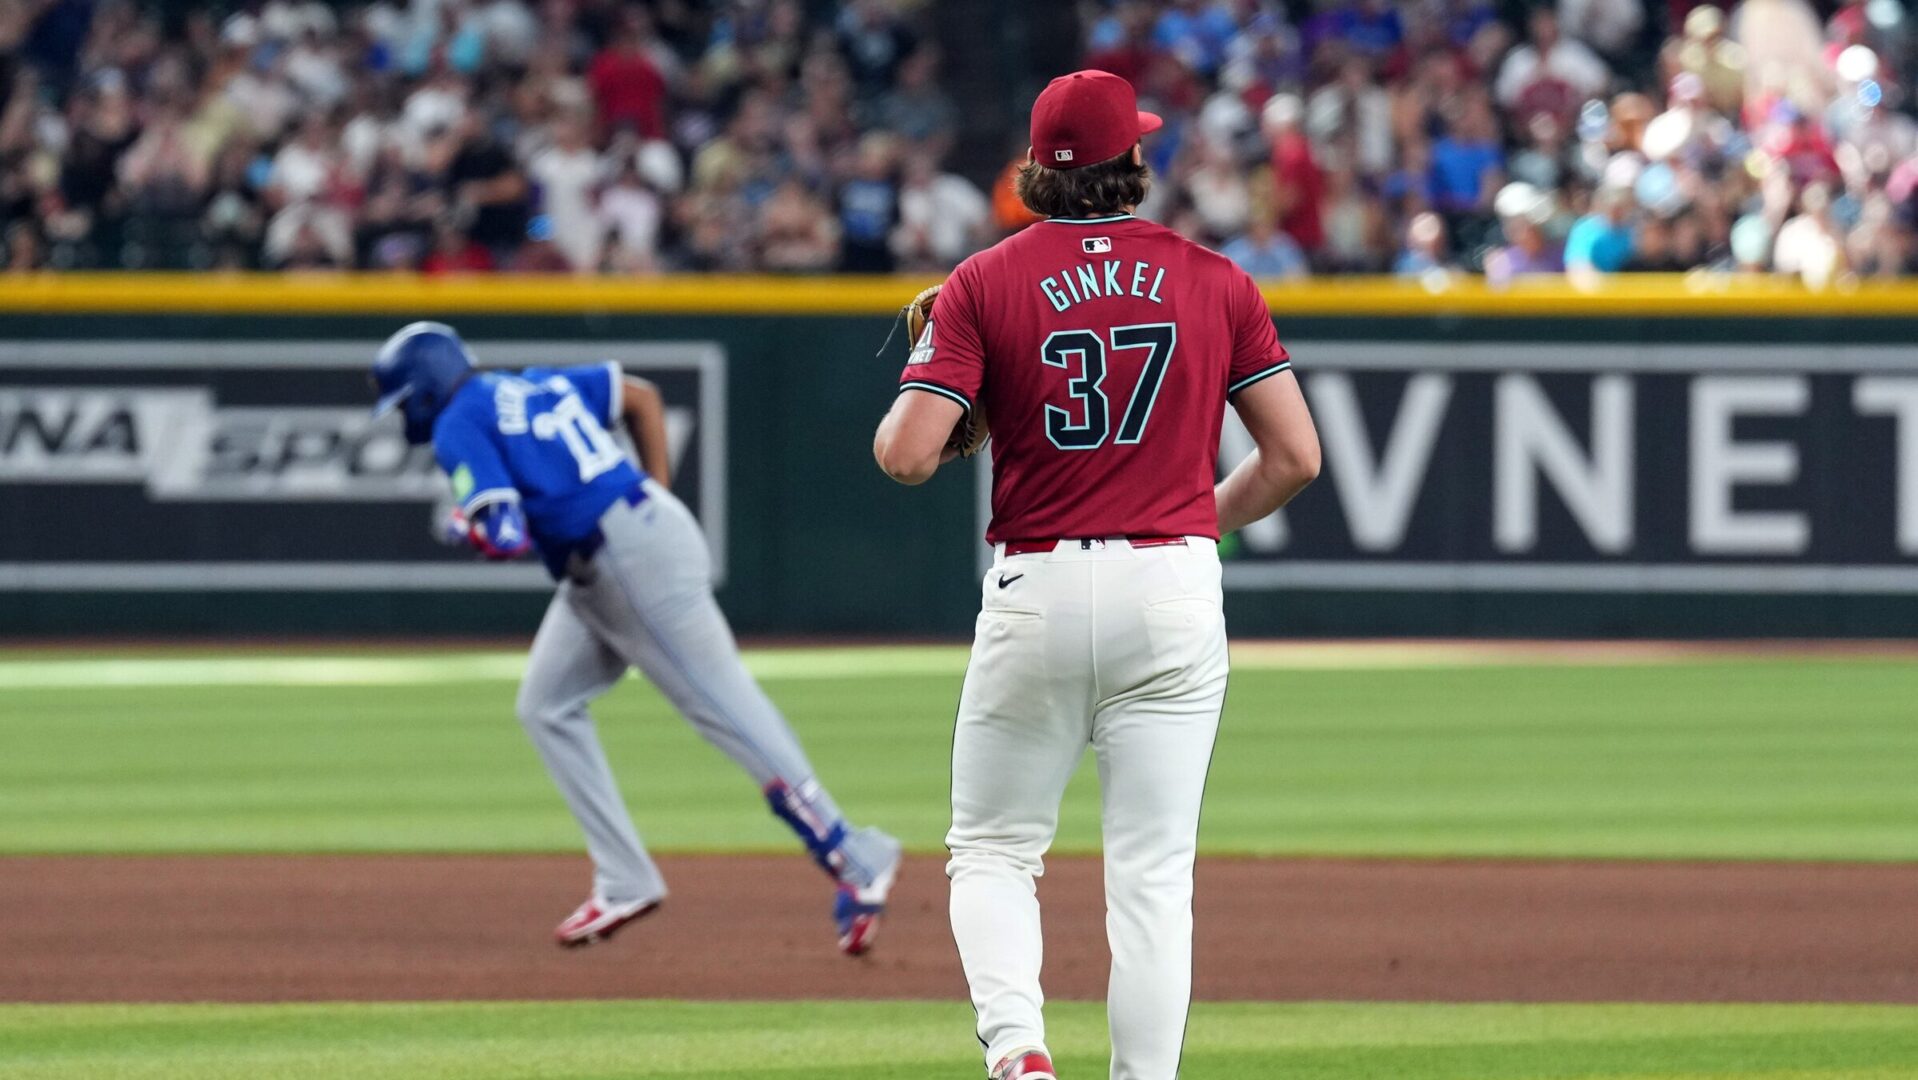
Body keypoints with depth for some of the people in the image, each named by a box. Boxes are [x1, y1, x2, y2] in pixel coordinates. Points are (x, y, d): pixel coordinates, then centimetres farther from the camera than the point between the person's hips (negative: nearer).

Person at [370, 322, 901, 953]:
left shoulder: (459, 427, -7)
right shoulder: (537, 387, 19)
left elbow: (506, 537, -18)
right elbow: (640, 396, 23)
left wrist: (460, 527, 4)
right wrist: (657, 494, 19)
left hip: (635, 562, -10)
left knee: (726, 710, -7)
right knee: (546, 706, 15)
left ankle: (855, 858, -7)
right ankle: (624, 882, 12)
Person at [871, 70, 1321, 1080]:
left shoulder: (983, 284, -3)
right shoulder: (1213, 280, 3)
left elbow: (908, 455, -10)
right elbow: (1295, 455, 2)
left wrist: (918, 380, 12)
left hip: (1036, 590, -1)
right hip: (1175, 593, 1)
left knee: (993, 848, 11)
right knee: (1153, 873, 4)